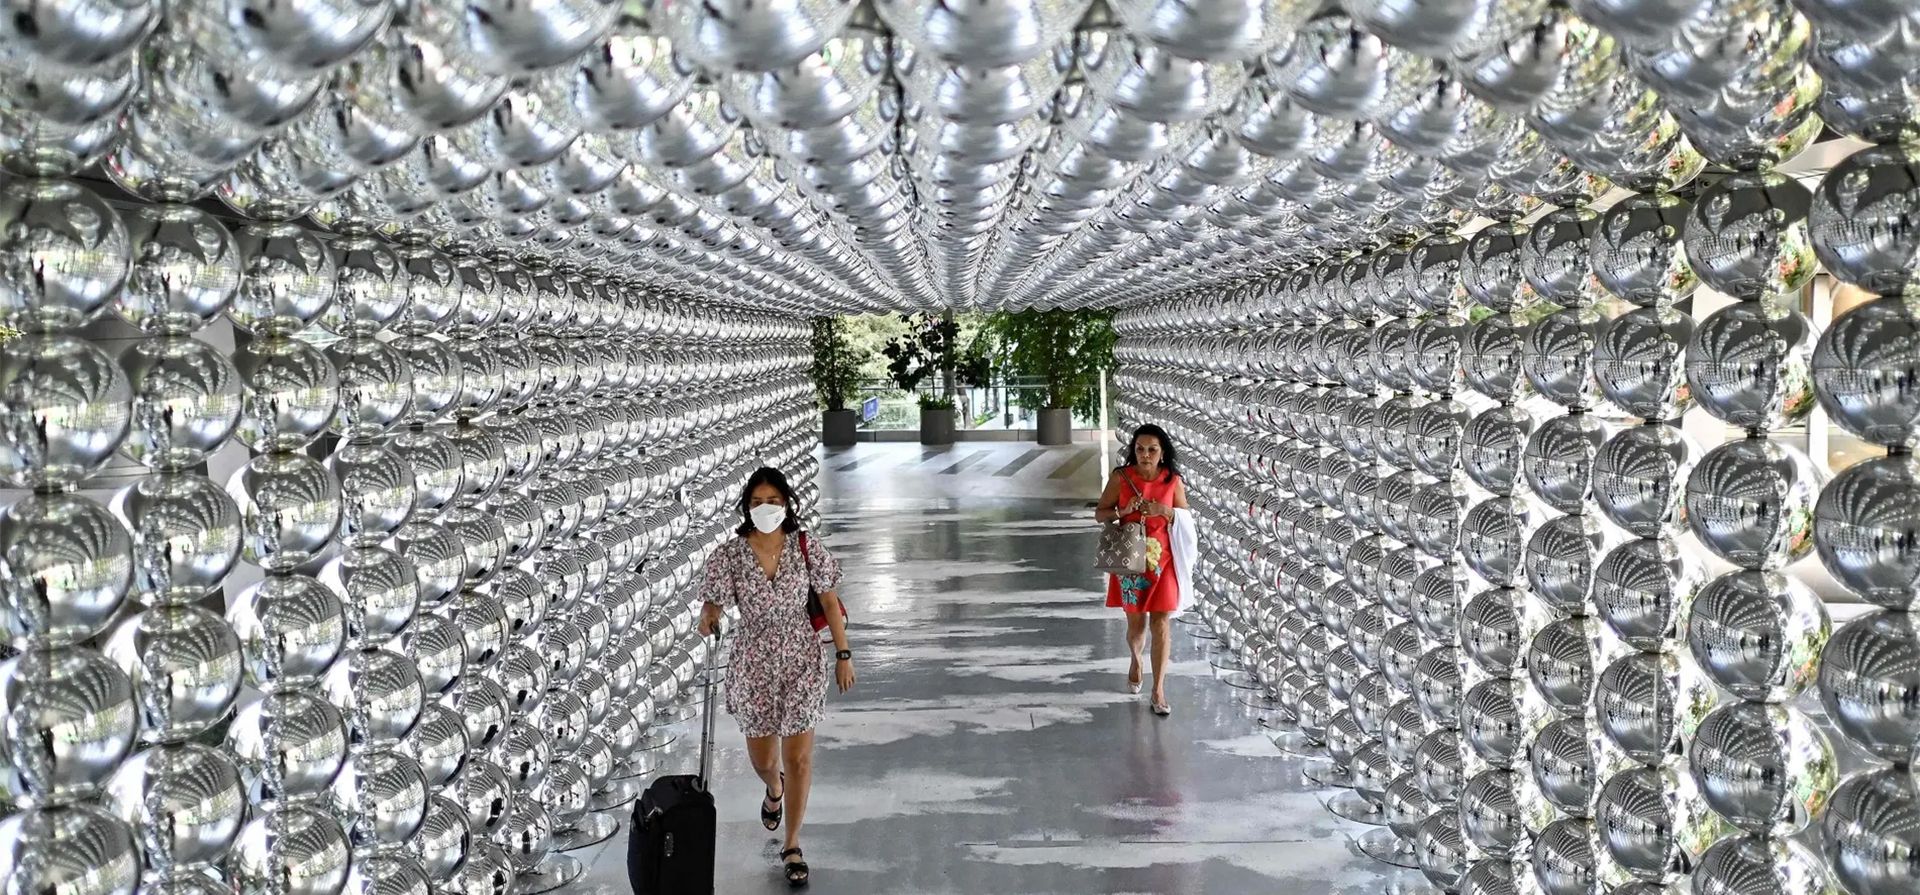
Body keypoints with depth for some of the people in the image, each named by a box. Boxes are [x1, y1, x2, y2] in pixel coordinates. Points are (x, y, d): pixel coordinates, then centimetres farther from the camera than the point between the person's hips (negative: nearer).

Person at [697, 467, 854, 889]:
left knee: (798, 758, 2)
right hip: (754, 664, 1)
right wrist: (708, 619, -29)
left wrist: (843, 655, -2)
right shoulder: (729, 555, -11)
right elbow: (714, 603, -5)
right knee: (763, 760, 14)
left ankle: (792, 847, 18)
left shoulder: (807, 549, -10)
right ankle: (774, 789, 53)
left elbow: (830, 602, -2)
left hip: (802, 663, -1)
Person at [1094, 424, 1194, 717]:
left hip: (1162, 560, 0)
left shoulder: (1173, 480, -4)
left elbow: (1185, 519, 2)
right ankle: (1135, 660, 45)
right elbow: (1099, 514, 0)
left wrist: (1165, 511, -18)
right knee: (1136, 622, 11)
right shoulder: (1121, 477, -6)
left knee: (1161, 624, -4)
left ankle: (1159, 691, 3)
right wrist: (1123, 510, -19)